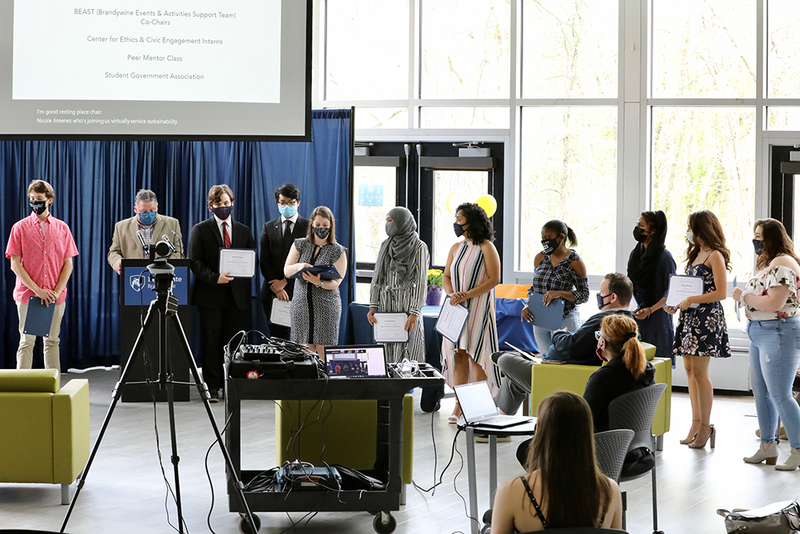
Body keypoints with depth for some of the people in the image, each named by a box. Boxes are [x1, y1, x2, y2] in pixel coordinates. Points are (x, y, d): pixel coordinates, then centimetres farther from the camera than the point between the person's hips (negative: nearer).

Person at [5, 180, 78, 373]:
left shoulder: (62, 228, 8)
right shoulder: (20, 227, 2)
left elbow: (68, 264, 7)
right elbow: (15, 264, -3)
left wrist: (56, 291, -7)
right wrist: (37, 290, -12)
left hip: (55, 297, 2)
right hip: (28, 294, -2)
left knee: (52, 341, 6)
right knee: (27, 342, -1)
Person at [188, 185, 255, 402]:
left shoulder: (244, 231, 14)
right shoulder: (200, 230, 4)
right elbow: (195, 262, -3)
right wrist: (215, 278, -18)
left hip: (237, 295, 3)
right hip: (210, 295, -2)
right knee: (211, 341, -2)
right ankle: (212, 386, 2)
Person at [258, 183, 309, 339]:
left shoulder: (309, 227, 4)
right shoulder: (269, 227, 13)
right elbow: (264, 261, 7)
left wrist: (285, 281, -9)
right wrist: (277, 288, -5)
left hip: (299, 291, -2)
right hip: (274, 292, 2)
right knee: (278, 337, 1)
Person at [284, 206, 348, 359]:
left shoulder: (338, 251, 2)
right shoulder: (300, 245, 10)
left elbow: (335, 283, -5)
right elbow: (286, 271, 4)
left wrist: (319, 283, -26)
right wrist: (299, 266, -18)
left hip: (326, 305, -2)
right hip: (301, 304, 3)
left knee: (325, 354, -4)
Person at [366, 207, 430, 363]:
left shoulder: (419, 247, -4)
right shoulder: (385, 246, 12)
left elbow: (421, 282, -9)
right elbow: (377, 278, 12)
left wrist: (415, 312, -17)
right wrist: (372, 307, 3)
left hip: (407, 303, -5)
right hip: (386, 303, 5)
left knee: (408, 351, -6)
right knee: (386, 353, 4)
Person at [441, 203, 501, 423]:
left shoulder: (486, 248, -6)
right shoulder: (456, 248, 13)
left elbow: (493, 279, -11)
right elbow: (446, 276, 14)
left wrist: (467, 295, -17)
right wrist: (452, 294, -7)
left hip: (478, 308, -6)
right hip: (456, 308, 6)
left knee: (476, 355, -5)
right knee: (458, 354, 4)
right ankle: (459, 406, 8)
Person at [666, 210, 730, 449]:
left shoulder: (715, 256, -9)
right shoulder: (696, 254, 18)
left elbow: (720, 292, -15)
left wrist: (690, 301, -18)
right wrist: (676, 303, 6)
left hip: (707, 317, -9)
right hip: (690, 316, 9)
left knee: (699, 373, -7)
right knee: (690, 370, 6)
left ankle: (705, 426, 0)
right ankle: (696, 422, 11)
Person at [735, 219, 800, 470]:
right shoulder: (769, 263, 17)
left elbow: (775, 303, -24)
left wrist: (744, 297, -13)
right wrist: (745, 297, 6)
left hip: (778, 334, -11)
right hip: (760, 334, 11)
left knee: (780, 395, -8)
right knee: (760, 392, 13)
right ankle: (768, 447, 22)